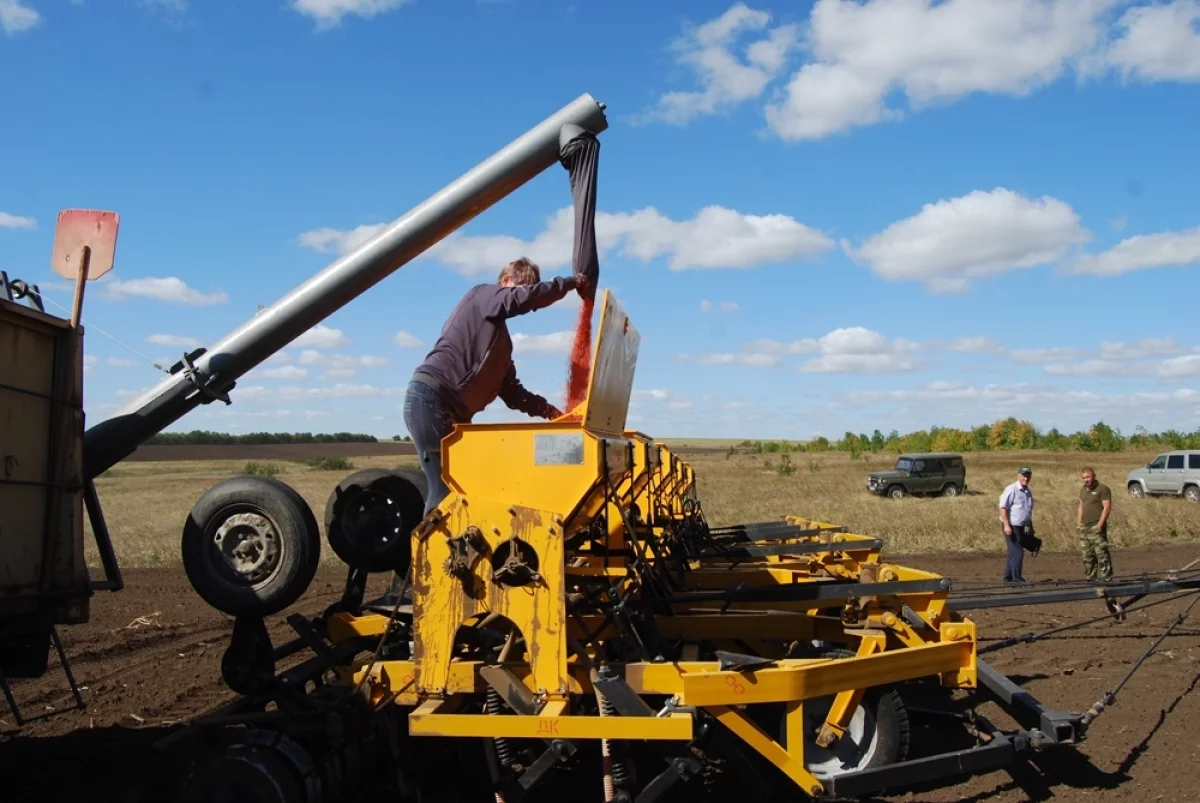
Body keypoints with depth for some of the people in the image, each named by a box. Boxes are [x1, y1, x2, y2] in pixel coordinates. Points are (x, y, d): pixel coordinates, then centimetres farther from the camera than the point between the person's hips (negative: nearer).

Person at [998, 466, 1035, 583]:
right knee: (1017, 552, -10)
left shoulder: (1028, 492, 14)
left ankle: (1008, 578, 22)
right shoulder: (1011, 490, -12)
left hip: (1021, 527, 9)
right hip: (1011, 526, -9)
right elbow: (1003, 508, -18)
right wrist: (1006, 525, -24)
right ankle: (1017, 579, -6)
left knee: (1014, 553, 13)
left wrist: (1030, 527, 23)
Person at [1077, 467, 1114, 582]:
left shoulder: (1102, 489, -6)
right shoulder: (1083, 490, 17)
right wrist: (1079, 523, 14)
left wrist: (1100, 524, -17)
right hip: (1084, 527, 8)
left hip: (1096, 527, -8)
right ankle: (1091, 577, 18)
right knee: (1087, 555, 10)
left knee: (1101, 553, -9)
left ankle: (1105, 578, -5)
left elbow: (1107, 508, -12)